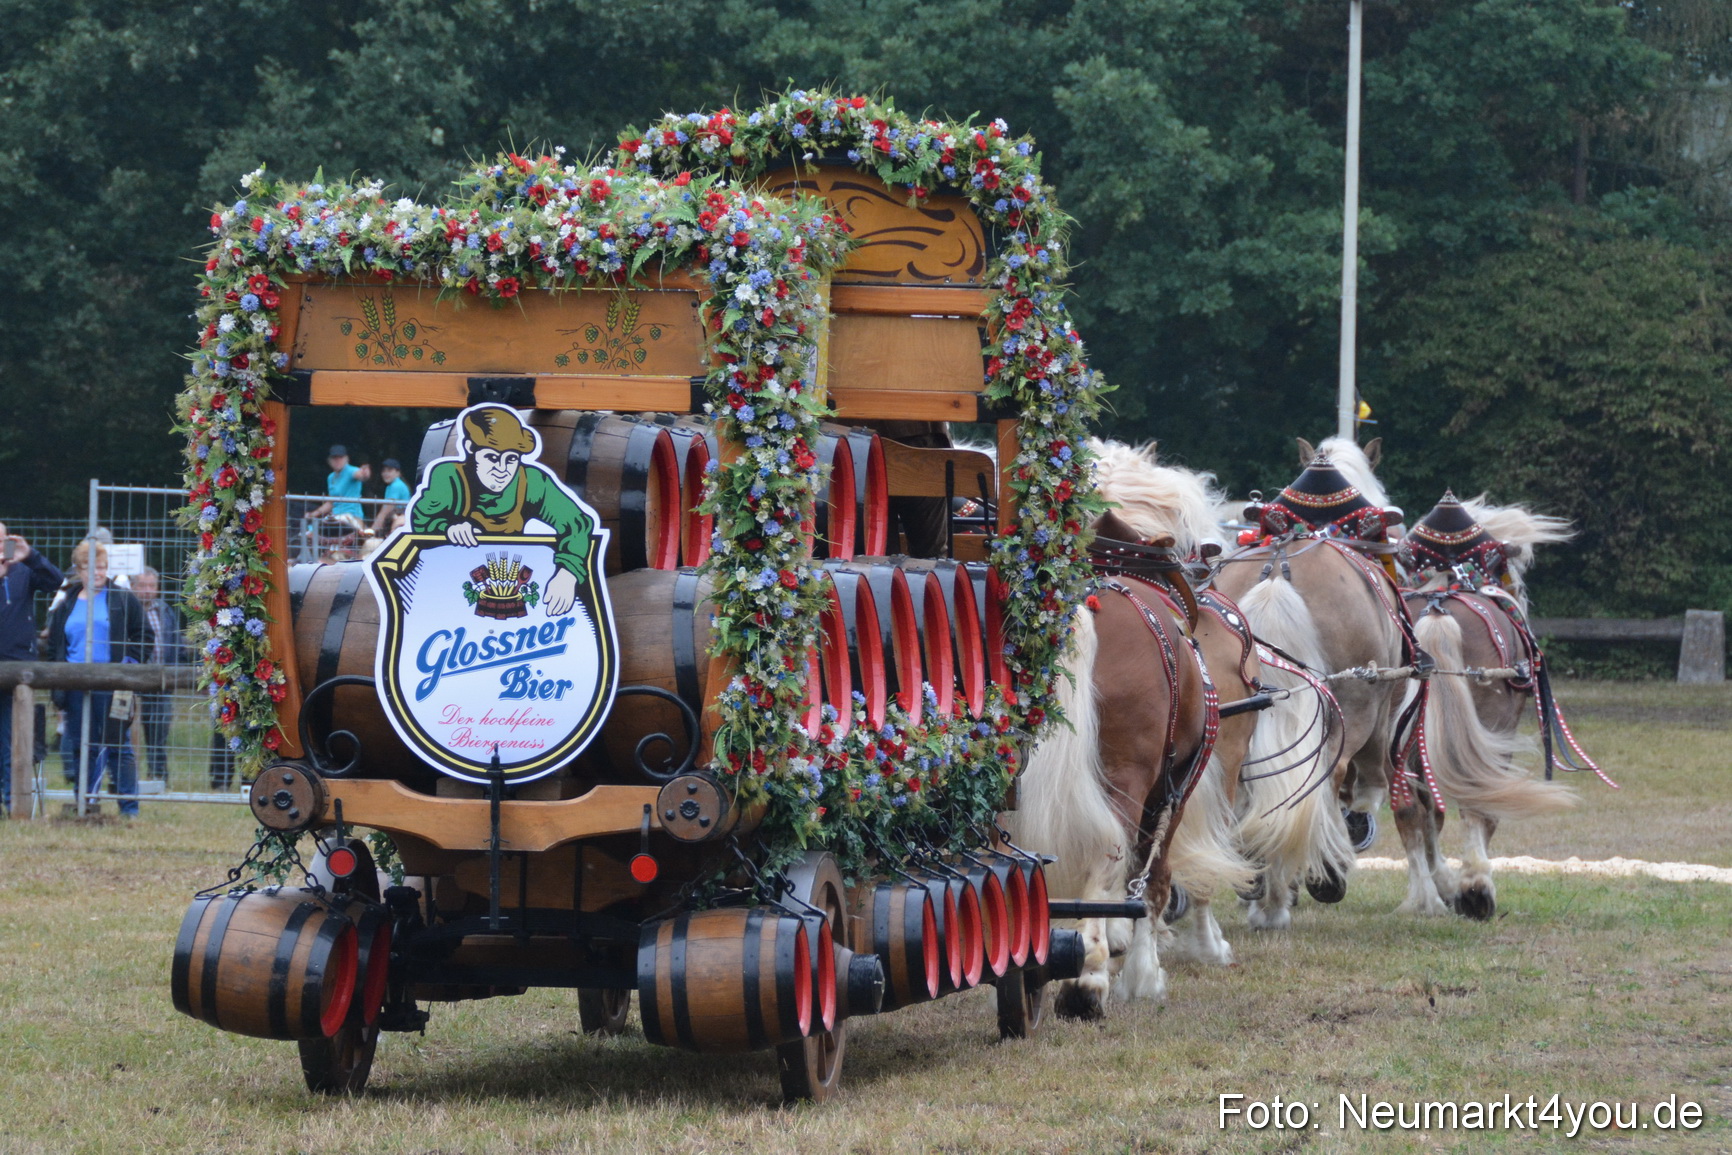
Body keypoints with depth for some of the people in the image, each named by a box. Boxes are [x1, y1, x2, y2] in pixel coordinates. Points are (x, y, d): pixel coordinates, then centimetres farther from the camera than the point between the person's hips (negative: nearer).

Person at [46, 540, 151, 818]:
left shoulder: (123, 601, 4)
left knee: (118, 745, -4)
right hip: (76, 688, 4)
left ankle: (129, 808, -2)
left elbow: (143, 637, 4)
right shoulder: (66, 606, 15)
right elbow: (54, 648, 16)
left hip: (111, 688, -4)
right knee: (81, 746, 5)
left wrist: (129, 664, -10)